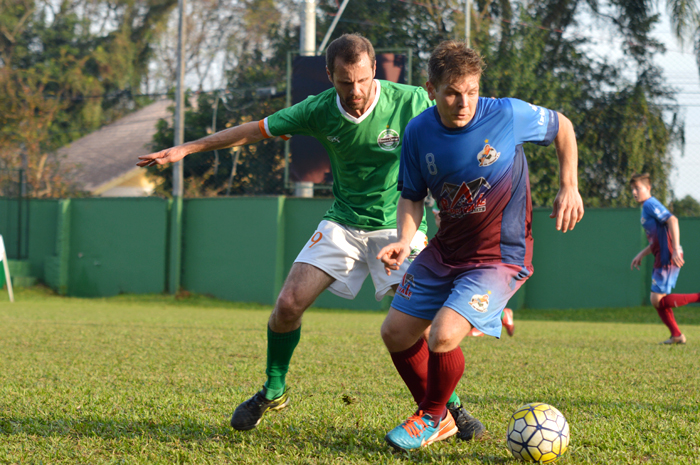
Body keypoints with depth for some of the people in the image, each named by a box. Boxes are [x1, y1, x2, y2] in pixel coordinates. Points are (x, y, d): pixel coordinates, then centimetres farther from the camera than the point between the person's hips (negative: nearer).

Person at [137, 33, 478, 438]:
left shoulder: (410, 102, -18)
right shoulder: (319, 110, -10)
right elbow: (256, 131, 2)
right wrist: (186, 149, 4)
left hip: (399, 225, -3)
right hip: (343, 223, 3)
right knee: (289, 304, -9)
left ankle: (450, 404, 3)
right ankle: (274, 391, 16)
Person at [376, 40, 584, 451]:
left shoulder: (508, 115, -18)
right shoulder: (419, 133, -8)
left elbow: (562, 127, 2)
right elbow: (412, 196, 4)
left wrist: (570, 187, -3)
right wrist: (404, 240, -14)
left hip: (499, 257, -5)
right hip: (444, 251, 5)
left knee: (443, 336, -24)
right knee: (396, 333, 5)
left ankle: (432, 419, 5)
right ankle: (438, 415, 28)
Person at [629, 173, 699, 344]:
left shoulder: (650, 204, -8)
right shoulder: (646, 208, 22)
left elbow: (672, 220, -23)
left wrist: (676, 249, -27)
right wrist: (641, 255, 25)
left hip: (668, 257, -10)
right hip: (662, 259, 10)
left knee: (657, 300, -12)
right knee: (656, 300, 10)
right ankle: (676, 335, 12)